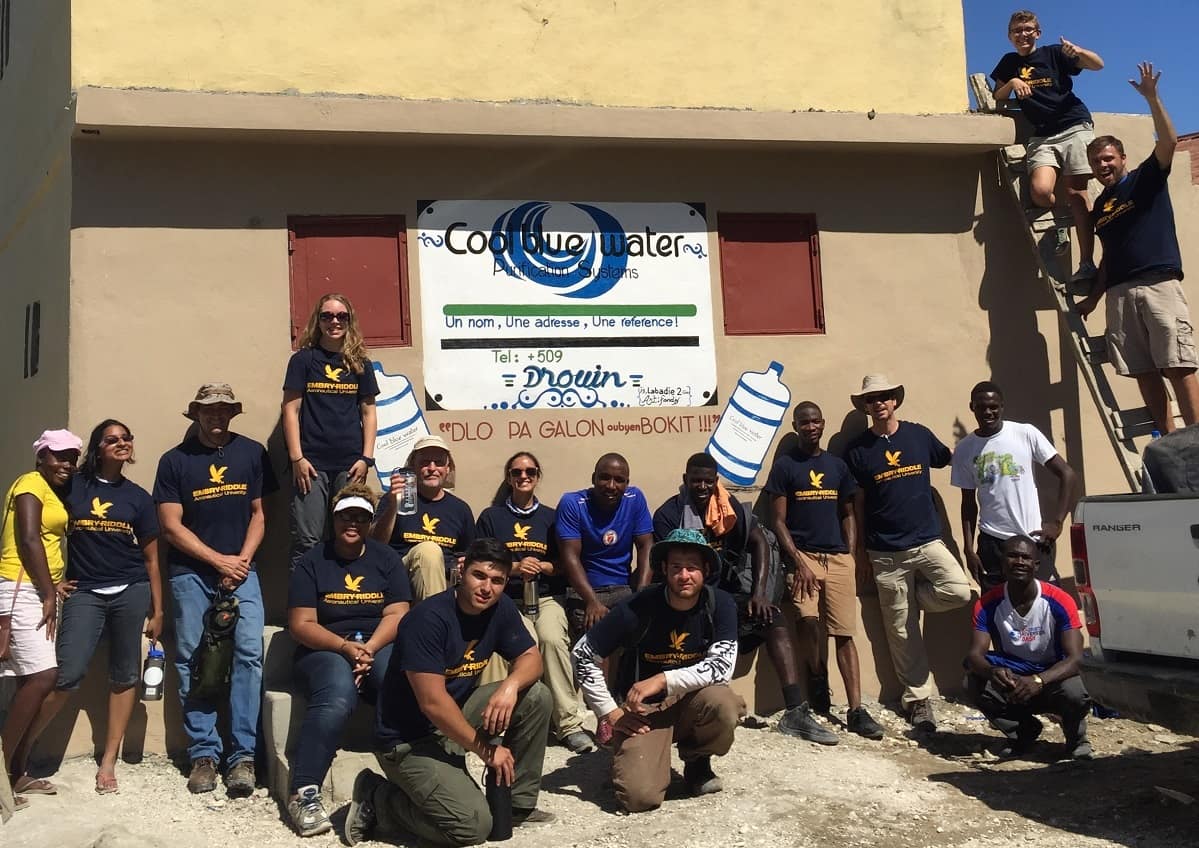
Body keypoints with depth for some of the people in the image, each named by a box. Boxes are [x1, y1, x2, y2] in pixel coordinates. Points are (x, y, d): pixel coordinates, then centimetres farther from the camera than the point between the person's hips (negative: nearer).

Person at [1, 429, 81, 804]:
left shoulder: (56, 492, 20)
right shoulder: (31, 484, -8)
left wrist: (51, 592, 5)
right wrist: (49, 595, -16)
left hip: (38, 592, 10)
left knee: (34, 680, 7)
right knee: (43, 676, -15)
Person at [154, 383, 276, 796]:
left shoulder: (252, 453, 7)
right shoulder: (174, 460, 2)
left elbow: (259, 513, 9)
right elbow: (171, 526, -1)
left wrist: (242, 561, -5)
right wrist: (219, 561, -7)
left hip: (240, 569, 1)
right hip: (191, 572, 0)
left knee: (249, 653, -11)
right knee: (192, 660, -1)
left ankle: (243, 755, -9)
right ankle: (203, 754, 5)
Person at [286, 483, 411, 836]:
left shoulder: (387, 558, 12)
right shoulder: (311, 562, 5)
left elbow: (397, 615, 2)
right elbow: (301, 625, -2)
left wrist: (368, 649, -16)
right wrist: (346, 647, -18)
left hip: (379, 647, 2)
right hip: (325, 651, -2)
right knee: (337, 696, -37)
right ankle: (304, 793, -36)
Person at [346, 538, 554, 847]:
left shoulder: (501, 608, -3)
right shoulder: (429, 618, -25)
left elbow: (531, 657, 4)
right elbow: (432, 703, -27)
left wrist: (510, 685, -20)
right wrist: (485, 749, -19)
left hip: (456, 714, 8)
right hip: (409, 738, -8)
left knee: (537, 697, -6)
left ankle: (517, 805, 8)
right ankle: (377, 801, 1)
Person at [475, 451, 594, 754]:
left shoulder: (552, 517, 16)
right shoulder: (491, 517, 13)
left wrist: (541, 567, -7)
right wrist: (514, 567, -9)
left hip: (548, 597, 1)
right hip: (508, 601, -1)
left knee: (552, 639, -32)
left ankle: (568, 722, -28)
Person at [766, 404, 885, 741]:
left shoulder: (837, 465, 14)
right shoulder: (784, 466, 2)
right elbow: (778, 521, -1)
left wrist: (851, 556, 7)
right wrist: (799, 561, -11)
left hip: (839, 558, 3)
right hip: (802, 555, -3)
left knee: (845, 634, -2)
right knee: (808, 619, -24)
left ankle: (856, 710, 1)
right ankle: (816, 673, 6)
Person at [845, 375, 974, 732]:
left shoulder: (919, 435, 3)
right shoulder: (858, 450, 1)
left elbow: (948, 460, 23)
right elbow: (857, 502, 7)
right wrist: (860, 547, 7)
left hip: (927, 540, 1)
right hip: (886, 551, -1)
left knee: (959, 591, -24)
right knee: (901, 630, 2)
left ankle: (912, 596, 6)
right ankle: (917, 698, 15)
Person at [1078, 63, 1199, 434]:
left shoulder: (1145, 179, 8)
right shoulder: (1099, 206, 22)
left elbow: (1169, 142, -9)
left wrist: (1152, 98, -16)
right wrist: (1093, 298, 21)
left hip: (1159, 284, -5)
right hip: (1119, 292, 6)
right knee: (1144, 372, 1)